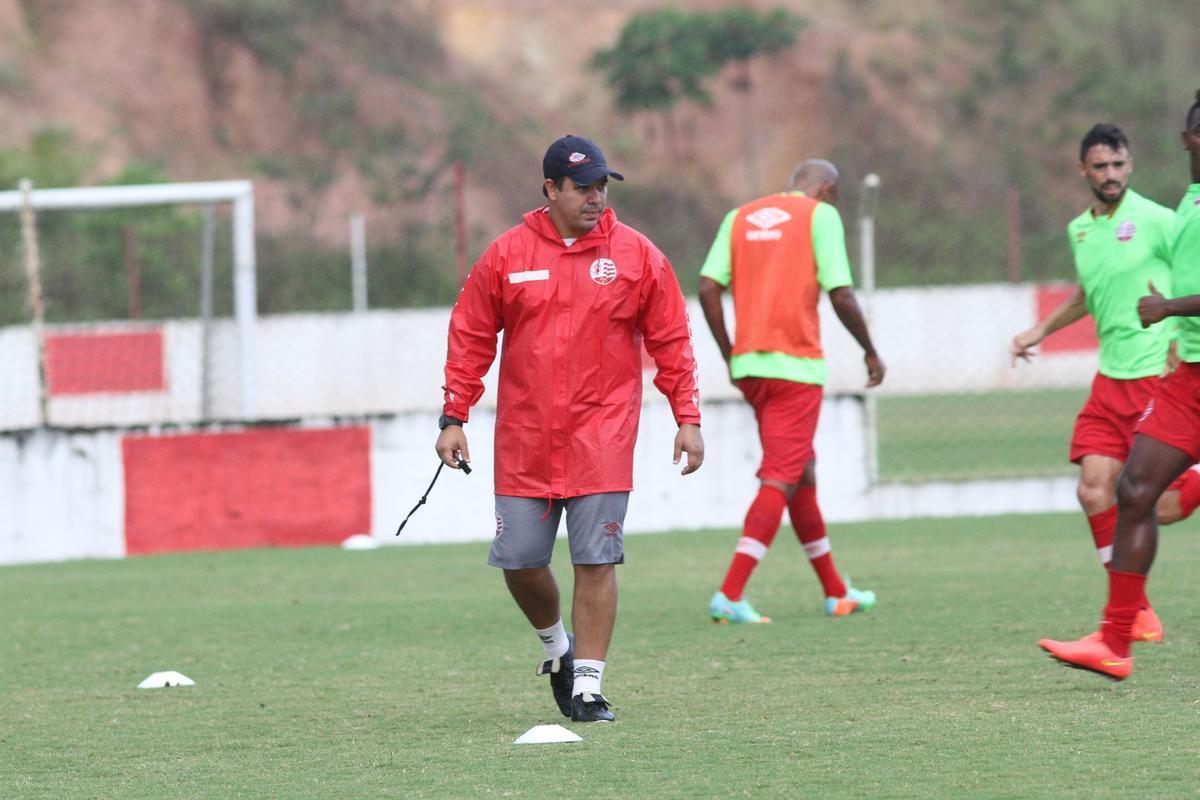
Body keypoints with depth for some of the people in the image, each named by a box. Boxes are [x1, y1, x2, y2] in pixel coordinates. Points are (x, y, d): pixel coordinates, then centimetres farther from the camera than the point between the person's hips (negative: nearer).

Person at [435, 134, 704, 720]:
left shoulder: (636, 255, 2)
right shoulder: (506, 255, 3)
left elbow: (671, 341, 5)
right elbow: (469, 339, 7)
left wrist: (687, 418, 0)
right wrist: (453, 418, 2)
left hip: (601, 440, -1)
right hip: (524, 441, 1)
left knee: (596, 562, -6)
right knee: (519, 561, 3)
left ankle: (587, 685, 0)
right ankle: (555, 645, 31)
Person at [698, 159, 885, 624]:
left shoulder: (740, 217, 14)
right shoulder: (820, 215, -1)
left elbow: (709, 289, 4)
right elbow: (840, 295, -8)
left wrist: (730, 356, 12)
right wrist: (871, 352, 5)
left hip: (749, 363, 6)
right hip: (796, 366, -6)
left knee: (802, 476, 17)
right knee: (781, 481, -6)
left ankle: (836, 592, 25)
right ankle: (730, 595, -16)